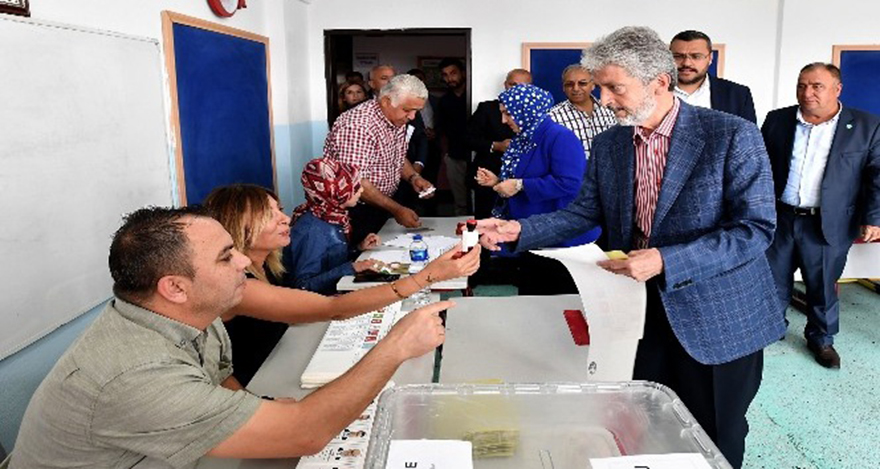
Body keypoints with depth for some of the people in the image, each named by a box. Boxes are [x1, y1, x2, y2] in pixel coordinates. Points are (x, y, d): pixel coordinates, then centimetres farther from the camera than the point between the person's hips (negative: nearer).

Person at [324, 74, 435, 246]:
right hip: (354, 211, -8)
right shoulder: (358, 125, -25)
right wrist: (396, 209, -27)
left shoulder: (398, 120, 3)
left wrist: (413, 177, -3)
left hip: (382, 205, 8)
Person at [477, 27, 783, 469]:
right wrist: (518, 230, -10)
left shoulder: (732, 136, -15)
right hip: (645, 314, 4)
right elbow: (583, 214, 6)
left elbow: (755, 228, -18)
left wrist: (665, 261, -28)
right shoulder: (608, 144, 2)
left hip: (719, 320, -4)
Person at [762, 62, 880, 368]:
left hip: (828, 225, -1)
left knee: (823, 286, 11)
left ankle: (821, 338, 30)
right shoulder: (777, 120, 3)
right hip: (779, 219, 2)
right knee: (773, 281, 12)